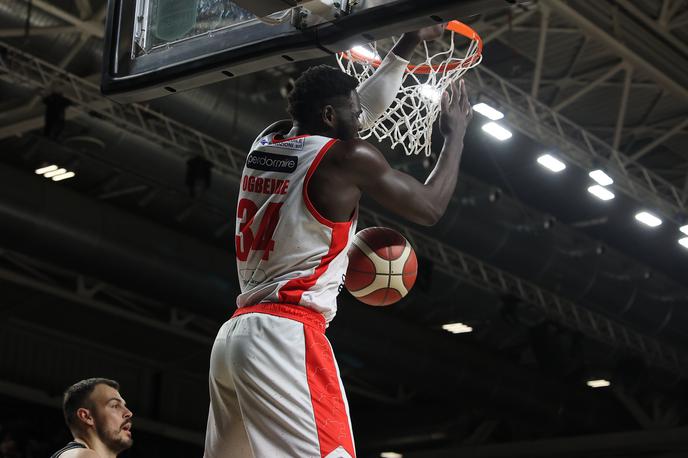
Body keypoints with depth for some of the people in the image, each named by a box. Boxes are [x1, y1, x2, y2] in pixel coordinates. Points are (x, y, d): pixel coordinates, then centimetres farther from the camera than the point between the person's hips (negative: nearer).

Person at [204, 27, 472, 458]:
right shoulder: (347, 156, -2)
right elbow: (430, 207, 8)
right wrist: (456, 134, 21)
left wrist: (408, 44, 40)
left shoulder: (265, 145, 19)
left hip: (233, 334, 9)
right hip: (286, 336, -8)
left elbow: (364, 103, 35)